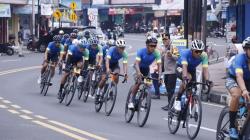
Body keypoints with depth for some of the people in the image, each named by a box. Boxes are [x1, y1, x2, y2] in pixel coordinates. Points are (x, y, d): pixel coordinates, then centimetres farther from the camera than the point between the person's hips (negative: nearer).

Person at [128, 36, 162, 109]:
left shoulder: (156, 53, -24)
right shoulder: (141, 51, -31)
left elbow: (159, 65, -28)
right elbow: (137, 63, -39)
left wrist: (159, 75, -44)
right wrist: (138, 73, -56)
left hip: (146, 68, 4)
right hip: (139, 67, -4)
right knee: (138, 82, -25)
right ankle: (131, 101, -18)